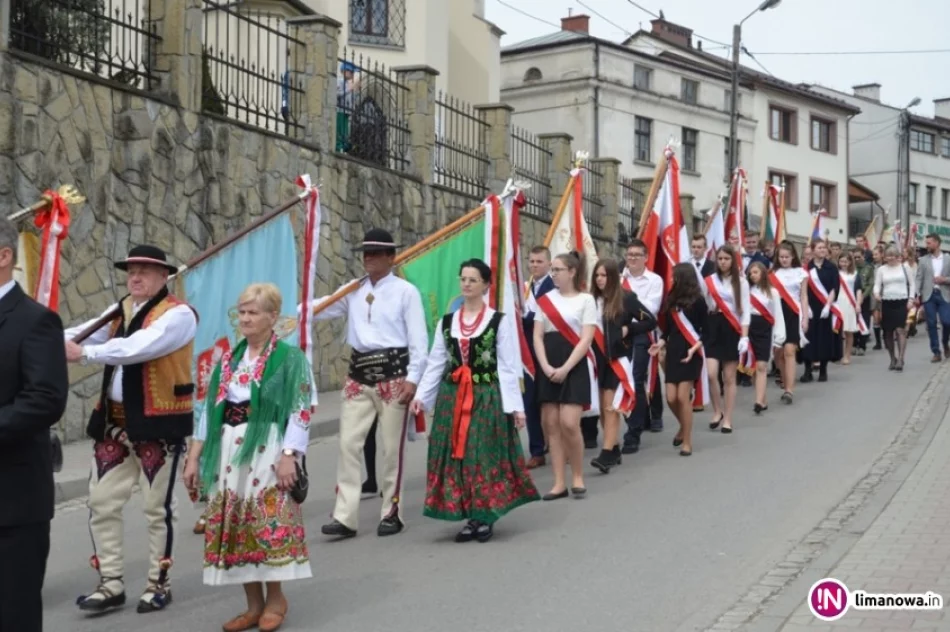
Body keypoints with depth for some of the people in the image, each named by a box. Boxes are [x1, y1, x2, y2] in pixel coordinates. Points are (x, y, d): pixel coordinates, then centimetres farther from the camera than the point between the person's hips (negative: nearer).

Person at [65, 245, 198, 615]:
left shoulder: (178, 314, -11)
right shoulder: (118, 312, 13)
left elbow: (139, 347, -26)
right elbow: (84, 334, -2)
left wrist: (83, 354, -27)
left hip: (158, 422, -7)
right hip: (114, 421, 7)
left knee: (158, 507, 5)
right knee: (102, 502, 8)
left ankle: (158, 584, 18)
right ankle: (110, 584, 18)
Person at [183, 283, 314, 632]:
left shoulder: (290, 357, -3)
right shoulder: (229, 359, 14)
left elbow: (300, 411, -9)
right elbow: (210, 410, 14)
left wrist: (288, 456, -17)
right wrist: (194, 457, 10)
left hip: (267, 451, -6)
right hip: (229, 452, 6)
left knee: (268, 525, -5)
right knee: (234, 526, 6)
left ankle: (275, 598, 14)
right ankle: (254, 603, 17)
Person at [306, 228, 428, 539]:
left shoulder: (406, 291, -1)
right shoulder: (353, 291, 12)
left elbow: (418, 339, -4)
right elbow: (320, 307, 6)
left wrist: (412, 378, -11)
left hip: (393, 375, -4)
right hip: (359, 376, 4)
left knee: (392, 447, 3)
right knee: (348, 443, -1)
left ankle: (392, 512, 15)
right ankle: (345, 516, 2)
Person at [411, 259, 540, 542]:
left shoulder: (500, 321, -3)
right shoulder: (447, 322, 10)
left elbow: (508, 366, -5)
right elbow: (435, 363, 11)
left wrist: (514, 405, -9)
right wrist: (421, 395, 3)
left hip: (487, 397, -4)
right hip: (451, 397, 4)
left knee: (485, 456, -1)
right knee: (456, 457, 4)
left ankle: (485, 518, 11)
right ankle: (471, 518, 14)